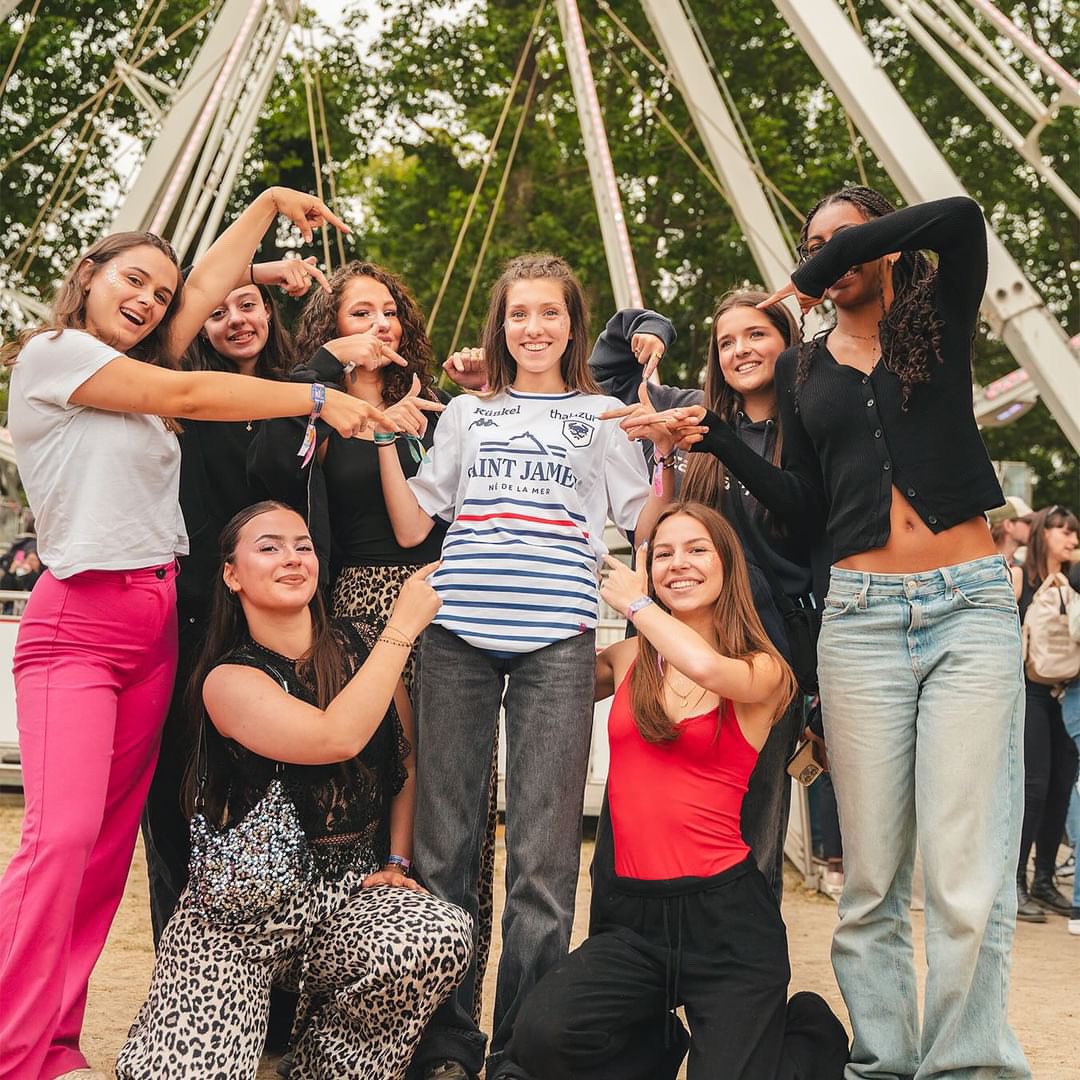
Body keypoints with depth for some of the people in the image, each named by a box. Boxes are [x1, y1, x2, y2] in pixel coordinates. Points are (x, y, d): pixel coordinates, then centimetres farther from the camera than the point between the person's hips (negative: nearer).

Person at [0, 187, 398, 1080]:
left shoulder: (140, 369, 18)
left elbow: (210, 283, 21)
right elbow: (186, 394, -10)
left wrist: (270, 204, 24)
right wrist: (319, 397, -9)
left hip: (155, 621, 8)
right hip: (77, 620, -8)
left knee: (111, 837, 5)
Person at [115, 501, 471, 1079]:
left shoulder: (355, 649, 4)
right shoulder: (229, 679, -10)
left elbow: (408, 756, 13)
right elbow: (338, 738, -26)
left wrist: (397, 863, 4)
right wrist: (404, 626, -21)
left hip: (353, 889, 4)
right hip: (243, 905, -3)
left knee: (442, 937, -29)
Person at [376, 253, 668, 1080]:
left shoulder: (601, 416, 16)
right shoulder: (466, 416, 20)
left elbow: (646, 523, 10)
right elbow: (412, 526, 14)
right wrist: (384, 435, 6)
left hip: (556, 640, -2)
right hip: (457, 636, 2)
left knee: (543, 848, -5)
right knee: (445, 840, 1)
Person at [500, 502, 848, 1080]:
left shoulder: (763, 671, 1)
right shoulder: (628, 659, 10)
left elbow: (704, 665, -20)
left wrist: (634, 602, -4)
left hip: (722, 911, -2)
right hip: (630, 911, 2)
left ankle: (812, 1032, 24)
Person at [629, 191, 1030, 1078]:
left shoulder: (937, 319, 9)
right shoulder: (802, 370, 16)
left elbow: (961, 219, -11)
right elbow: (805, 502, 11)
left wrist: (845, 253, -5)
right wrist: (716, 439, 3)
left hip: (971, 605, -2)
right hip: (862, 614, 2)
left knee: (968, 872, -7)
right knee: (872, 875, 1)